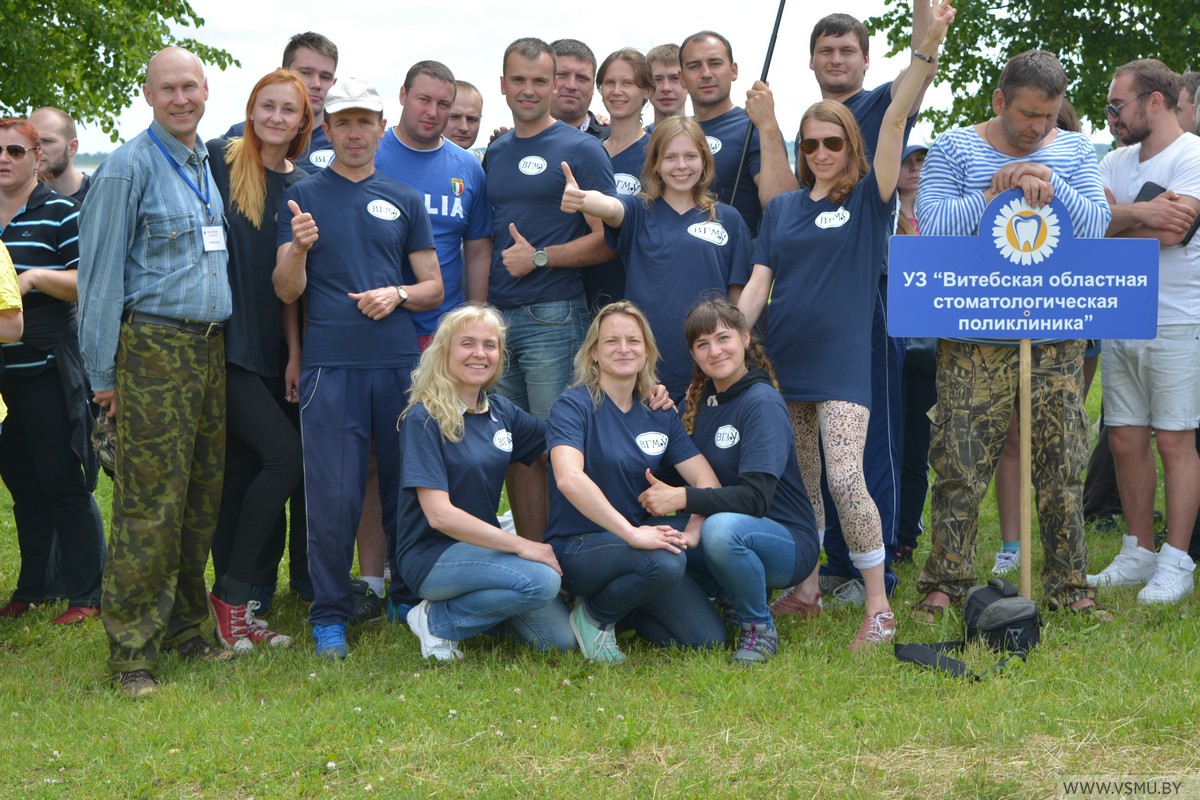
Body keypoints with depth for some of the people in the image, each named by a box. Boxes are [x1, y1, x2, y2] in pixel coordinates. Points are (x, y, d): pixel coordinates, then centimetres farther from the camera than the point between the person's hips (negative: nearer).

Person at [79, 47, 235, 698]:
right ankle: (132, 651, -1)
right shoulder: (129, 166, -4)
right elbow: (100, 272, -6)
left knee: (202, 500, 9)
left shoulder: (211, 165, 16)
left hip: (210, 349, 7)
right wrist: (103, 370, -9)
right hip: (154, 348, -6)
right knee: (149, 504, -7)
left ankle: (185, 629, 20)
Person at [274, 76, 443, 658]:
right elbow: (286, 290, 1)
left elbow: (433, 288, 14)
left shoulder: (404, 202, 14)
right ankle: (330, 616, 7)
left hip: (399, 362, 2)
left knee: (406, 489, 6)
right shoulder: (302, 197, 8)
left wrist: (398, 294, -6)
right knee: (333, 496, -3)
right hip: (330, 364, -2)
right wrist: (298, 249, -19)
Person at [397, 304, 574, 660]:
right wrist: (520, 544, -24)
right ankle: (438, 619, -9)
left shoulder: (499, 411, 7)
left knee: (561, 640, -4)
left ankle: (476, 603, 16)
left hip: (482, 548, 7)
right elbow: (439, 514, -21)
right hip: (431, 555, -7)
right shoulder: (424, 419, -14)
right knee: (540, 580, -29)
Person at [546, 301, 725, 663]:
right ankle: (595, 615, -6)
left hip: (633, 545, 6)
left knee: (708, 639, -10)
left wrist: (693, 530, -19)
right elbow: (569, 477, -28)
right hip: (576, 548, -6)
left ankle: (619, 603, 15)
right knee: (665, 561, -36)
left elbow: (706, 480, 2)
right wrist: (631, 533, -36)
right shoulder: (574, 405, -10)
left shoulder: (660, 414, 9)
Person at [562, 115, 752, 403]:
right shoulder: (638, 211, 5)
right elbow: (610, 208, -19)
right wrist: (580, 199, -41)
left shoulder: (728, 219, 7)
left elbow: (738, 296, 9)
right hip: (644, 367, 0)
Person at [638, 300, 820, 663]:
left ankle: (759, 628, -12)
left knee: (723, 528, -37)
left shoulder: (763, 404, -15)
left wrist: (682, 498, -31)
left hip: (788, 544, -7)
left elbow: (755, 498, -24)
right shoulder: (701, 397, 8)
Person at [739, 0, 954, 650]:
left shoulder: (868, 199, 2)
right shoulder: (781, 210, 12)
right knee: (797, 482, 11)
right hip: (783, 363, 4)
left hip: (843, 363, -4)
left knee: (845, 479, -14)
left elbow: (895, 122, -11)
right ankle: (804, 584, 26)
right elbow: (757, 285, 8)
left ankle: (878, 605, -6)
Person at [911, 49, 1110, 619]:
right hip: (974, 337, -2)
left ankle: (1068, 582, 16)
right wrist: (994, 192, -15)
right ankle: (946, 581, 9)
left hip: (1056, 335, 2)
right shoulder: (954, 149, 2)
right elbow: (931, 225, -9)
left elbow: (1095, 227, -1)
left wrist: (1052, 186, -17)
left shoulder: (1073, 151, 10)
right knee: (962, 463, -2)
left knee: (1062, 462, 6)